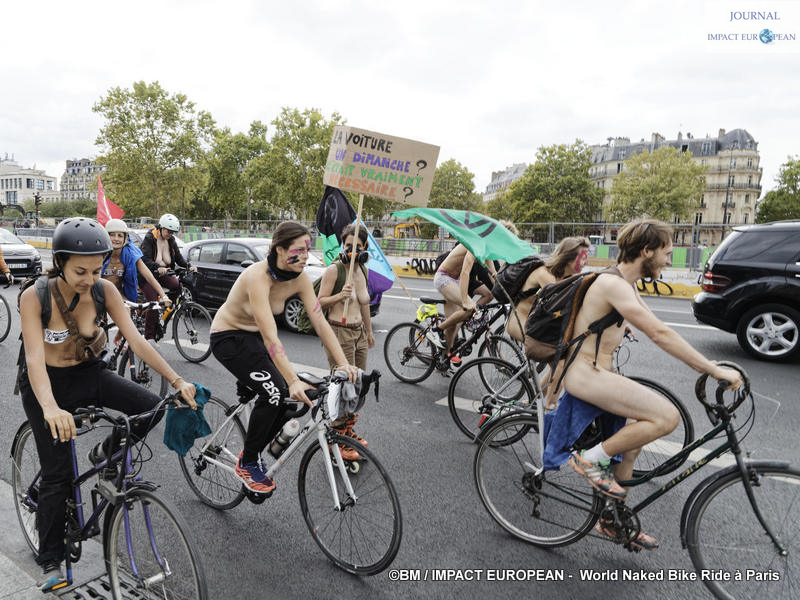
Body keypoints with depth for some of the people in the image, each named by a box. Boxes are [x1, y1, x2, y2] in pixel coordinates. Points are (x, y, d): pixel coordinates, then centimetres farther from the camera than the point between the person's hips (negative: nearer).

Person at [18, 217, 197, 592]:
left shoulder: (104, 291, -15)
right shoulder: (35, 297, -23)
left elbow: (137, 341, -17)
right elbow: (34, 357, -32)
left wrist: (178, 381, -27)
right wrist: (50, 407, -51)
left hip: (89, 376, 3)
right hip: (48, 385, -3)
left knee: (151, 408, -20)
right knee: (58, 475, -3)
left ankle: (106, 455, 11)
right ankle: (50, 562, 18)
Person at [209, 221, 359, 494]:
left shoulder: (299, 279, -13)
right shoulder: (258, 276, -33)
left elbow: (321, 323, -14)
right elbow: (270, 336, -39)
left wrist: (343, 364, -24)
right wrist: (293, 380, -44)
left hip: (253, 337, 7)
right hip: (228, 337, -7)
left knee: (290, 394, -7)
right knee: (274, 392, -22)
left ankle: (253, 453, 17)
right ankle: (247, 464, 0)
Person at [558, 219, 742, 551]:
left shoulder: (626, 285, 13)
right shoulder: (613, 284, -20)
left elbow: (657, 331, 17)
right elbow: (660, 334, -26)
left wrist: (707, 366, 12)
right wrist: (714, 370, -23)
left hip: (597, 373, 11)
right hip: (584, 374, -11)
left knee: (631, 437, 16)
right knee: (667, 415, -20)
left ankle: (613, 521, 31)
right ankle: (592, 458, -5)